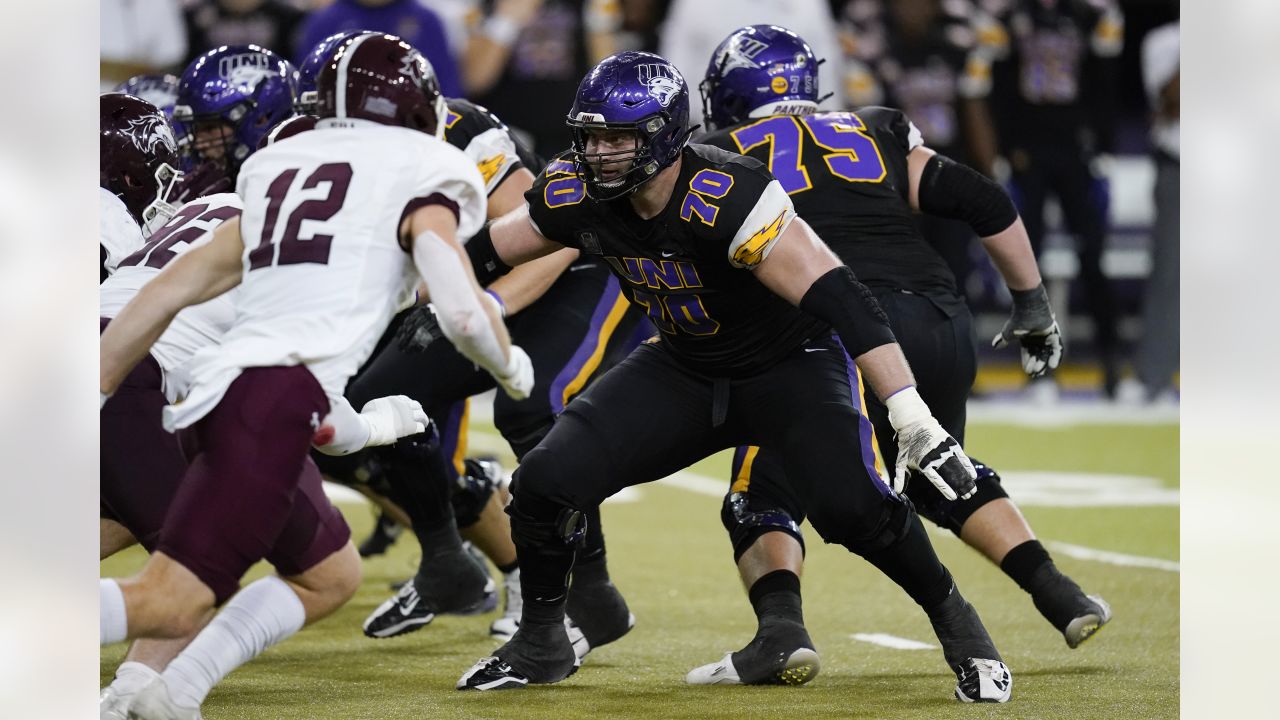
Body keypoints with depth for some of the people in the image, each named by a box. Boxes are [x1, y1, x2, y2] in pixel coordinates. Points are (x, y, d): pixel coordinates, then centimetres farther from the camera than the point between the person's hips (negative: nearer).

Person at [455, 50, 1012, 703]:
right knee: (545, 481, -11)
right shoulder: (579, 195, -15)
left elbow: (837, 298, -39)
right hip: (682, 373, 5)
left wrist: (913, 419, -45)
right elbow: (482, 252, 4)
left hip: (791, 366, -5)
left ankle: (954, 621, -2)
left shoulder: (724, 197, -34)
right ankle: (541, 643, 14)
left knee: (850, 505, -29)